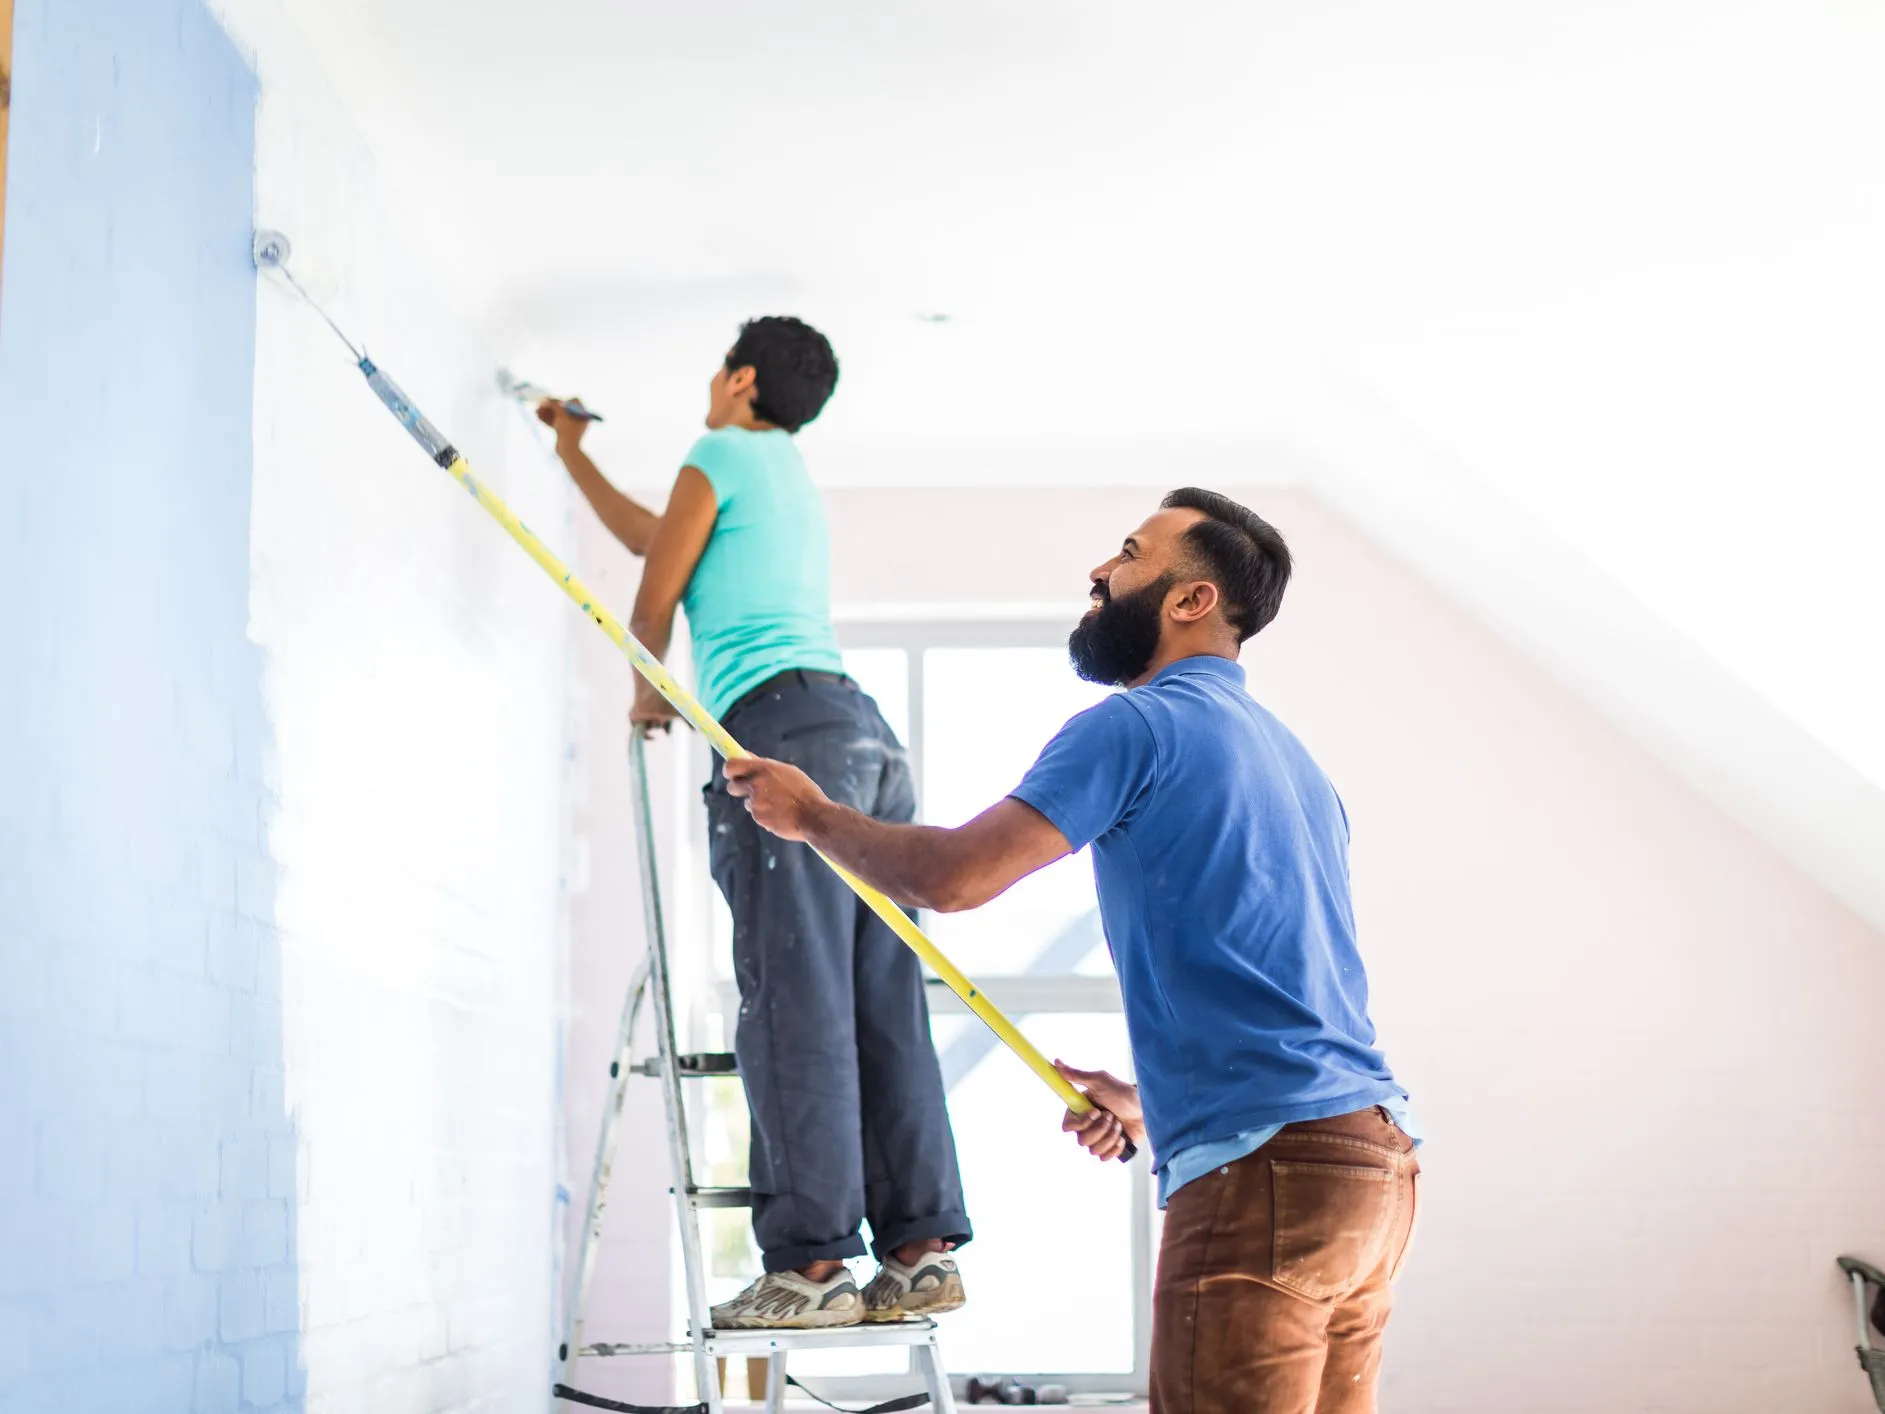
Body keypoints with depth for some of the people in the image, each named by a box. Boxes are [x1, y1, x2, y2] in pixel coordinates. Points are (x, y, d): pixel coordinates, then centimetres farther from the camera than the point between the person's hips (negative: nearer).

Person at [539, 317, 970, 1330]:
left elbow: (654, 600, 8)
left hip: (786, 725, -9)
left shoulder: (722, 458, 7)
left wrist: (647, 697, 27)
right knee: (883, 1006, 3)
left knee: (796, 1000, -13)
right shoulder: (791, 478, 32)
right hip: (866, 733, 9)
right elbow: (646, 534, 45)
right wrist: (572, 453, 58)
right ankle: (921, 1251, 0)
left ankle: (810, 1262, -16)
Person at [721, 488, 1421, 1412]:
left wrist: (812, 813, 4)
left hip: (1269, 1171, -9)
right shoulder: (1287, 757, 23)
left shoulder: (1137, 727, -6)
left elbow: (953, 875, -12)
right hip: (1373, 1159, 9)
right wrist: (1156, 1102, 29)